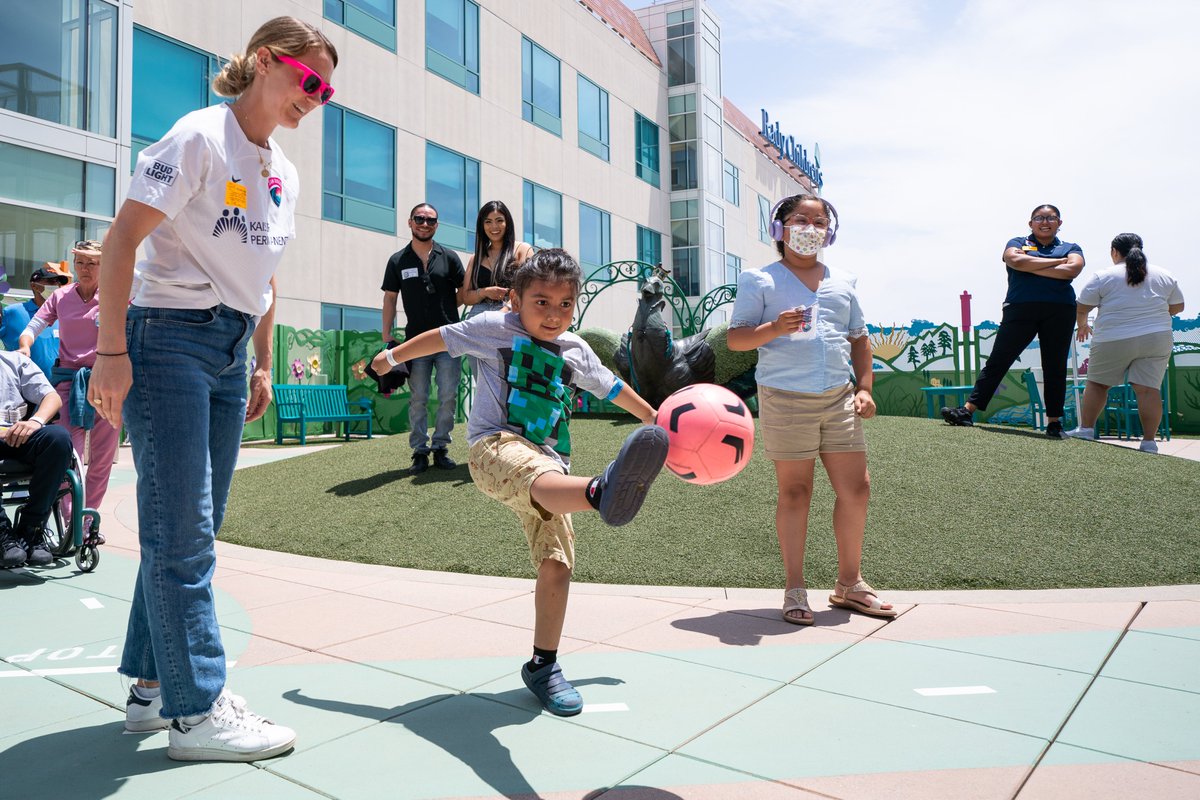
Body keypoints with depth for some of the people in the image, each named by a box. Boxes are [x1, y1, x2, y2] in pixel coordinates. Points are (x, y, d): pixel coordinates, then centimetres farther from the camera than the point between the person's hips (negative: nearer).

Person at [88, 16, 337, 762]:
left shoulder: (286, 173, 14)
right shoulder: (201, 138, -9)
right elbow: (122, 238, -14)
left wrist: (263, 363, 17)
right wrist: (112, 351, -20)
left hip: (231, 350, 8)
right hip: (171, 338, -8)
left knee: (193, 528, 11)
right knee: (182, 530, -6)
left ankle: (155, 684, 24)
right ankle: (196, 711, 3)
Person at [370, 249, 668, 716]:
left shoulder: (575, 350, 17)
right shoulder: (495, 328, 4)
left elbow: (611, 387, 32)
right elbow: (440, 338, 18)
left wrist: (653, 419, 41)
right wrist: (393, 356, 31)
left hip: (547, 461, 6)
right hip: (495, 445, -6)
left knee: (557, 564, -1)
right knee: (542, 476, -42)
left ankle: (543, 665, 16)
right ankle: (602, 492, -78)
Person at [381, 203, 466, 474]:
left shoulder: (449, 257, 6)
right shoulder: (398, 261, 7)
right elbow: (390, 299, 8)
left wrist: (445, 310, -2)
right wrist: (386, 337, 2)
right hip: (416, 339, 0)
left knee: (448, 396, 0)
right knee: (417, 399, 2)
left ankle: (440, 447, 12)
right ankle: (420, 452, 10)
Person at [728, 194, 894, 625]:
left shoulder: (843, 282, 17)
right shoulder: (760, 280, 3)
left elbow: (859, 339, 21)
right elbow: (735, 339, -2)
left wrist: (864, 388, 9)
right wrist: (773, 328, -20)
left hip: (839, 398, 5)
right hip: (786, 399, -4)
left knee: (857, 487, 5)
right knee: (794, 492, 2)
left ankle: (849, 584, 22)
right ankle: (795, 589, 14)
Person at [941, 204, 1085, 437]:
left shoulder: (1071, 248, 17)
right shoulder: (1018, 243, 15)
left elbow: (1072, 270, -6)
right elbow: (1016, 261, -9)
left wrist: (1030, 266, -6)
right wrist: (1056, 262, -3)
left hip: (1059, 312, 1)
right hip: (1021, 309, -1)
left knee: (1055, 367, 4)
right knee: (997, 360, -5)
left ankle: (1054, 422, 10)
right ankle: (968, 411, -9)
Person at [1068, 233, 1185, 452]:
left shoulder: (1103, 277, -2)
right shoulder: (1165, 276, 10)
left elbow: (1081, 308, -1)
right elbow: (1177, 306, 17)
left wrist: (1082, 326, 18)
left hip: (1113, 341, -3)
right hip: (1157, 340, 3)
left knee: (1097, 383, 11)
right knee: (1148, 388, -1)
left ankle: (1086, 429, 10)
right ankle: (1149, 441, -4)